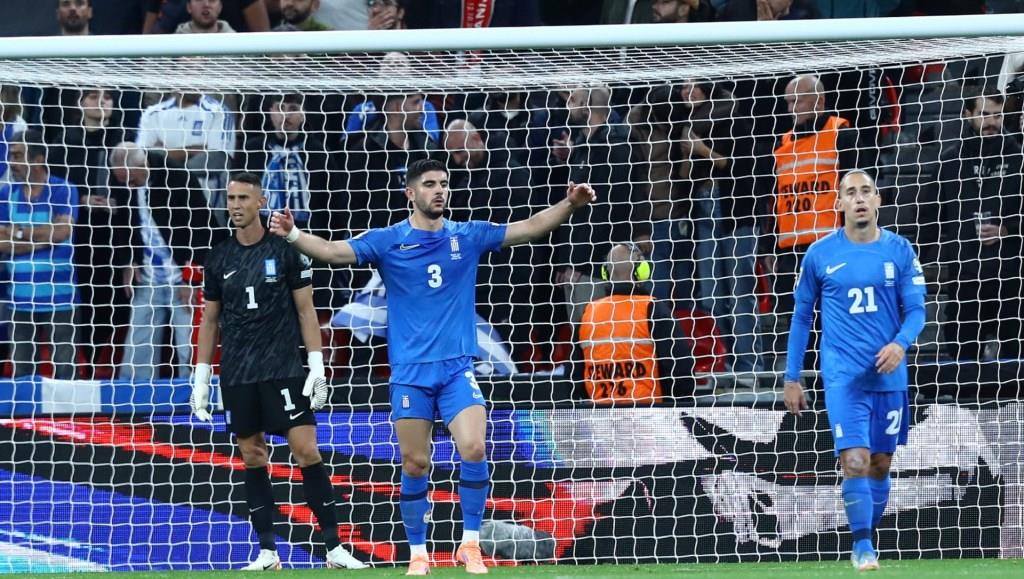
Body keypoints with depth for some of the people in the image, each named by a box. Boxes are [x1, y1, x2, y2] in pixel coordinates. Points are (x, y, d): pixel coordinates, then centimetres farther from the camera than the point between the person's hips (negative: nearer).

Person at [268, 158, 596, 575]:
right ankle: (418, 555, 15)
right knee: (415, 465, 2)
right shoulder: (387, 241, 0)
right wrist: (292, 234, -25)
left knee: (473, 450, -16)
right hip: (410, 371, -1)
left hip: (457, 367, 1)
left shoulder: (468, 237, 5)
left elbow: (528, 228, 2)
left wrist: (570, 205, -12)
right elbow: (333, 252, -8)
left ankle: (470, 545, -2)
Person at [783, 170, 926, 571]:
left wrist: (900, 343, -20)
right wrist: (792, 378, 7)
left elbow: (916, 309, 1)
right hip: (843, 374, -2)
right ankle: (862, 546, -7)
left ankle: (868, 537, 26)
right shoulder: (820, 254, 0)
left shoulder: (899, 251, 2)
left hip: (888, 374, 2)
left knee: (880, 464, 9)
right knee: (855, 460, -16)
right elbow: (802, 316, 8)